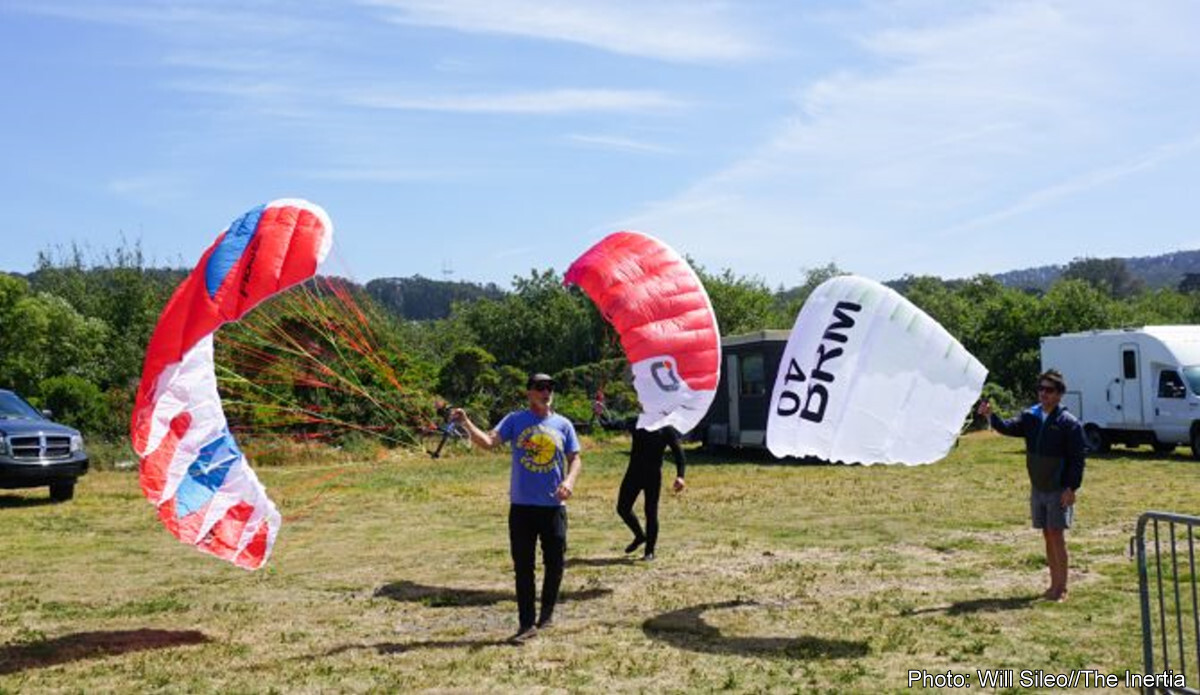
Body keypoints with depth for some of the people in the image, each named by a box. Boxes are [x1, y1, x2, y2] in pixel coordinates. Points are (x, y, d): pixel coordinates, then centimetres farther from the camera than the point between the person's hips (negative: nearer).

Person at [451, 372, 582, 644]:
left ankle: (547, 611, 29)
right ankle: (527, 624, 9)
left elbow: (575, 458, 7)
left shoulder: (563, 425, 6)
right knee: (523, 567, 2)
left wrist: (569, 480, -13)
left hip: (554, 505, 1)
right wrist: (466, 423, -28)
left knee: (555, 562, 7)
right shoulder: (515, 420, 1)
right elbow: (489, 441, -12)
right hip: (522, 505, -1)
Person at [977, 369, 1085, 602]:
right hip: (1038, 488, 6)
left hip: (1059, 490, -6)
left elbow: (1077, 459, -13)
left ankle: (1062, 587, 3)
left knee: (1057, 536, -5)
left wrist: (1072, 488, -18)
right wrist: (991, 416, -24)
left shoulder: (1069, 423, -12)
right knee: (1047, 536, 12)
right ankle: (1054, 584, 21)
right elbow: (1009, 427, -6)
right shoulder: (1031, 416, 6)